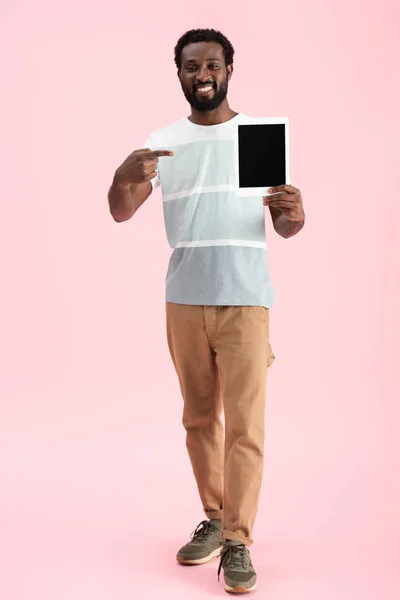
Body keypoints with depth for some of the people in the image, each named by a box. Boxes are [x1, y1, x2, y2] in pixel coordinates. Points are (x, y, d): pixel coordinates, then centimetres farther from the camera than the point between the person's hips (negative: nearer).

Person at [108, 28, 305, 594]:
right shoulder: (162, 142, 8)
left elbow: (283, 227, 3)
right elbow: (121, 212, -2)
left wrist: (293, 215, -22)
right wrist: (125, 176, -25)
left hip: (244, 300, -2)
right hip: (183, 302, 3)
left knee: (244, 425, -4)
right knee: (199, 419, 11)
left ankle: (238, 542, 4)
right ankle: (214, 520, 26)